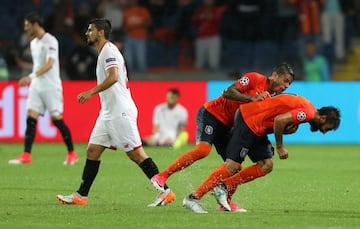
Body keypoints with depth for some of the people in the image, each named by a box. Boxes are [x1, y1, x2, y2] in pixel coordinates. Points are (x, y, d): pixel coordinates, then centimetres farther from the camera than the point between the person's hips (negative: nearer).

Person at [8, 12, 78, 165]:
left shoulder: (50, 41, -13)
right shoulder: (33, 43, 13)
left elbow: (49, 64, -25)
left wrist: (31, 76, -34)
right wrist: (31, 80, 17)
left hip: (51, 86, -7)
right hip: (36, 86, 7)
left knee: (57, 120, -4)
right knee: (30, 119, -4)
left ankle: (72, 153, 10)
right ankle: (26, 155, -8)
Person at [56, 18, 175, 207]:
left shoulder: (109, 50, -12)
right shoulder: (104, 52, 19)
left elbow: (113, 77, -27)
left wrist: (91, 92, -27)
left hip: (120, 111, -10)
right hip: (108, 112, 10)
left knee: (135, 153, -9)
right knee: (92, 151, 6)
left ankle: (165, 191, -7)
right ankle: (81, 195, 7)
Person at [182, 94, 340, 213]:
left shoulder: (305, 107, 15)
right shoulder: (308, 112, -17)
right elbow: (279, 120, -27)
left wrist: (291, 127, 3)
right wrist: (280, 147, -15)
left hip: (257, 128, 10)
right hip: (248, 120, -10)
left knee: (266, 166, 4)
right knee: (232, 166, -13)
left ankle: (223, 187, 5)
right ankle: (193, 198, -10)